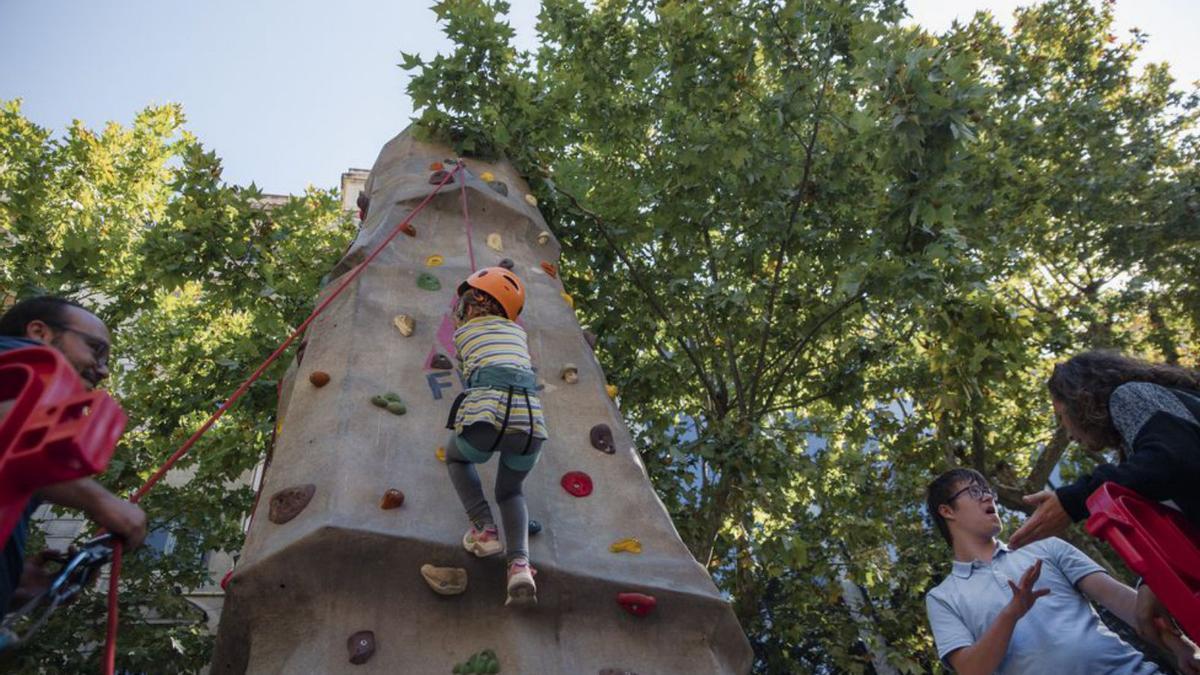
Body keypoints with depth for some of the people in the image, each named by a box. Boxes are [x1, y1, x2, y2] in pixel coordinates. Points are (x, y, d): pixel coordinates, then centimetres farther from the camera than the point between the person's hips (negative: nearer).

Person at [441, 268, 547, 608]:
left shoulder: (463, 332, 20)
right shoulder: (518, 331, 27)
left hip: (487, 414, -3)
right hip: (531, 418, 3)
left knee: (456, 458, 31)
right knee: (510, 491, 26)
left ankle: (485, 529, 12)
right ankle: (520, 564, 2)